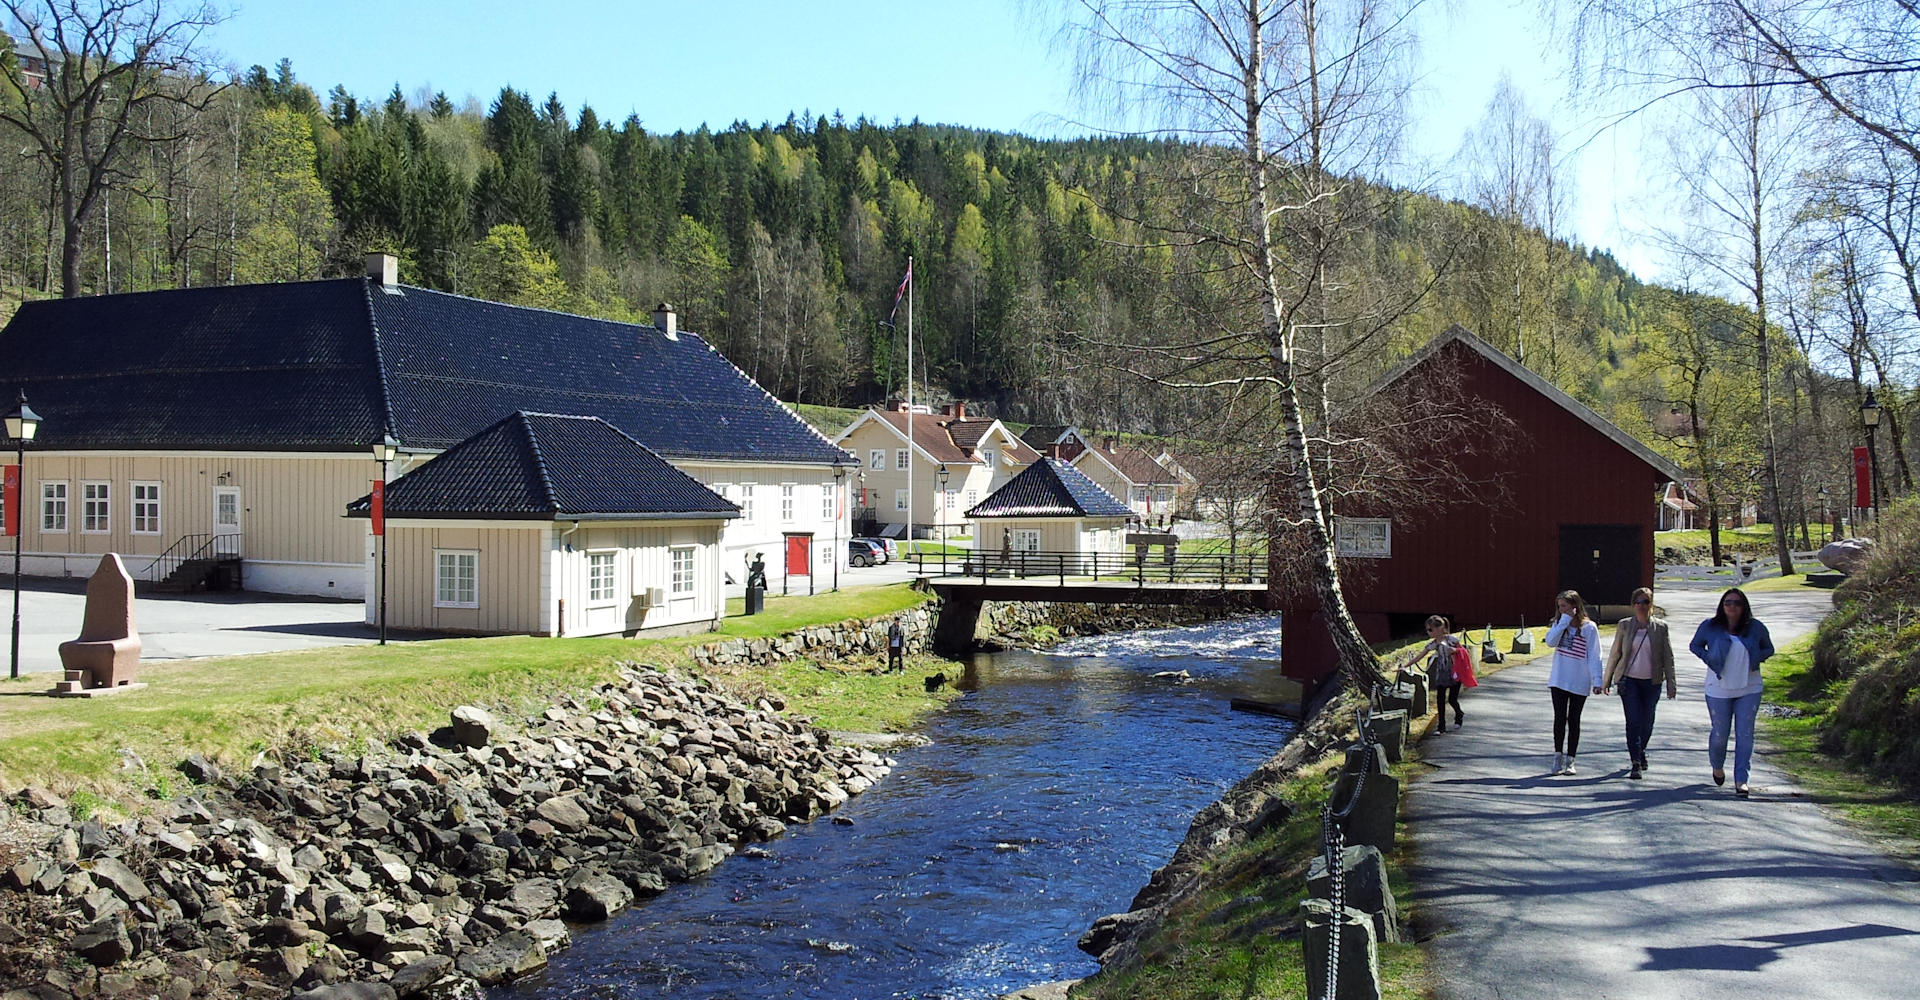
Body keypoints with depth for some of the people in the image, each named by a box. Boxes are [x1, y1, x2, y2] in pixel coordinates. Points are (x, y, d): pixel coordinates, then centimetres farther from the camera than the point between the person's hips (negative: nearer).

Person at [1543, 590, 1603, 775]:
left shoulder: (1589, 628, -6)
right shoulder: (1559, 624, 6)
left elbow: (1594, 656, -7)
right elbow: (1550, 641, -12)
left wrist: (1597, 681, -13)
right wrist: (1565, 621, -15)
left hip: (1579, 683, -2)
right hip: (1559, 680, 2)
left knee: (1573, 720, 7)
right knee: (1560, 718, -1)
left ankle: (1569, 760, 15)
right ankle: (1558, 756, 10)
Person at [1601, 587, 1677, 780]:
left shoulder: (1660, 627, 2)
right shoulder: (1624, 625, 2)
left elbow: (1668, 657, 4)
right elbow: (1614, 654, 7)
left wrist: (1671, 684, 1)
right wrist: (1606, 680, 8)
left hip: (1651, 682, 1)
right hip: (1629, 680, -1)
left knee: (1647, 723, 9)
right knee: (1633, 721, -10)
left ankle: (1640, 752, 35)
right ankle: (1635, 763, -7)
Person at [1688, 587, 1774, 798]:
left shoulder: (1756, 628, 1)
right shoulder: (1710, 627, -2)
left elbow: (1768, 649, 14)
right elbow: (1694, 645, 12)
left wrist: (1755, 660, -6)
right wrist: (1708, 658, -7)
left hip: (1749, 689, 0)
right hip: (1719, 690, 0)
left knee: (1744, 734, -5)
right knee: (1720, 733, 7)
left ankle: (1741, 780, -1)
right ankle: (1717, 767, 37)